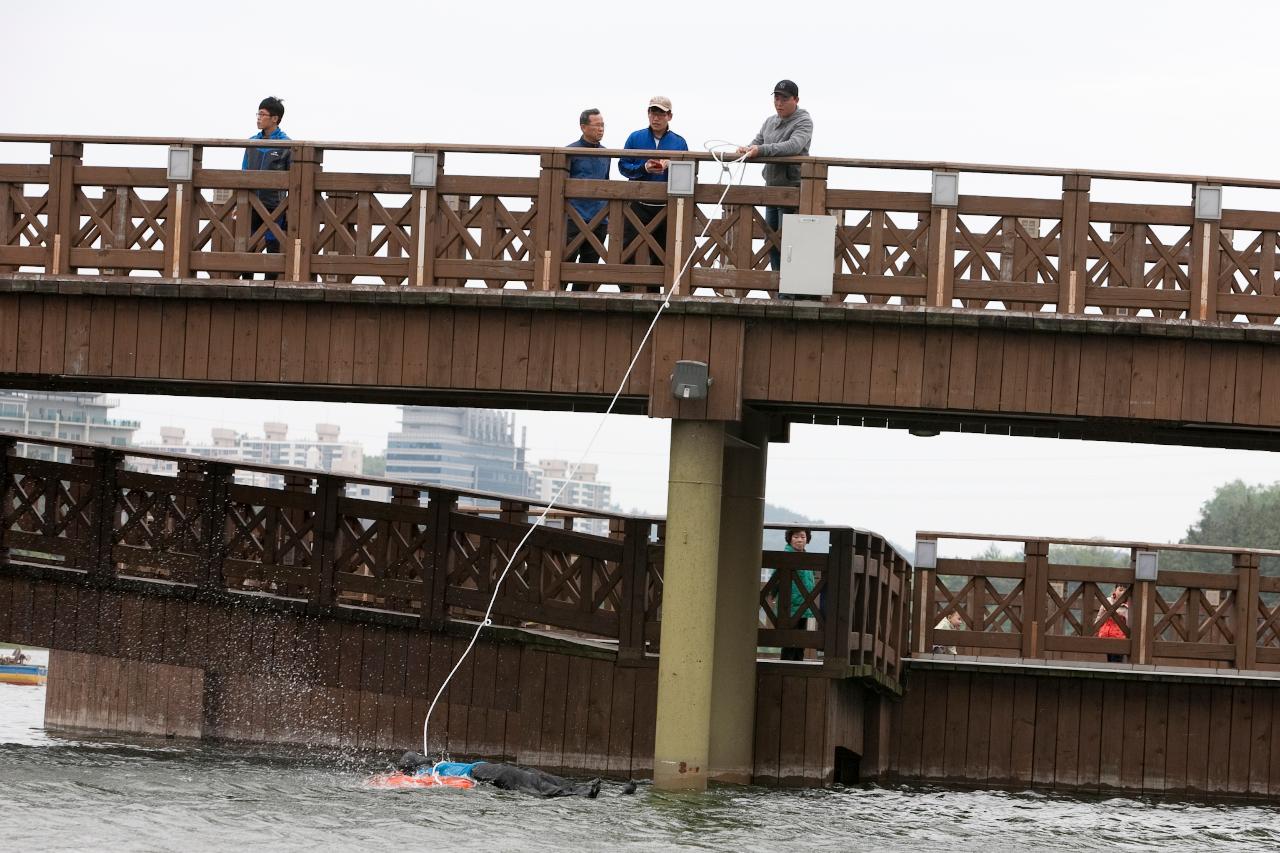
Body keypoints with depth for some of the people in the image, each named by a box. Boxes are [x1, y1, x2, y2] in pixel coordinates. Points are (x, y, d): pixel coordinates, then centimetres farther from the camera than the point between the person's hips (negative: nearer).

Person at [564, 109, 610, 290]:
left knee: (590, 265, 7)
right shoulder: (571, 151, -4)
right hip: (575, 219, -6)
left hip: (599, 221, 6)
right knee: (566, 262, -10)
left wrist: (607, 214, 18)